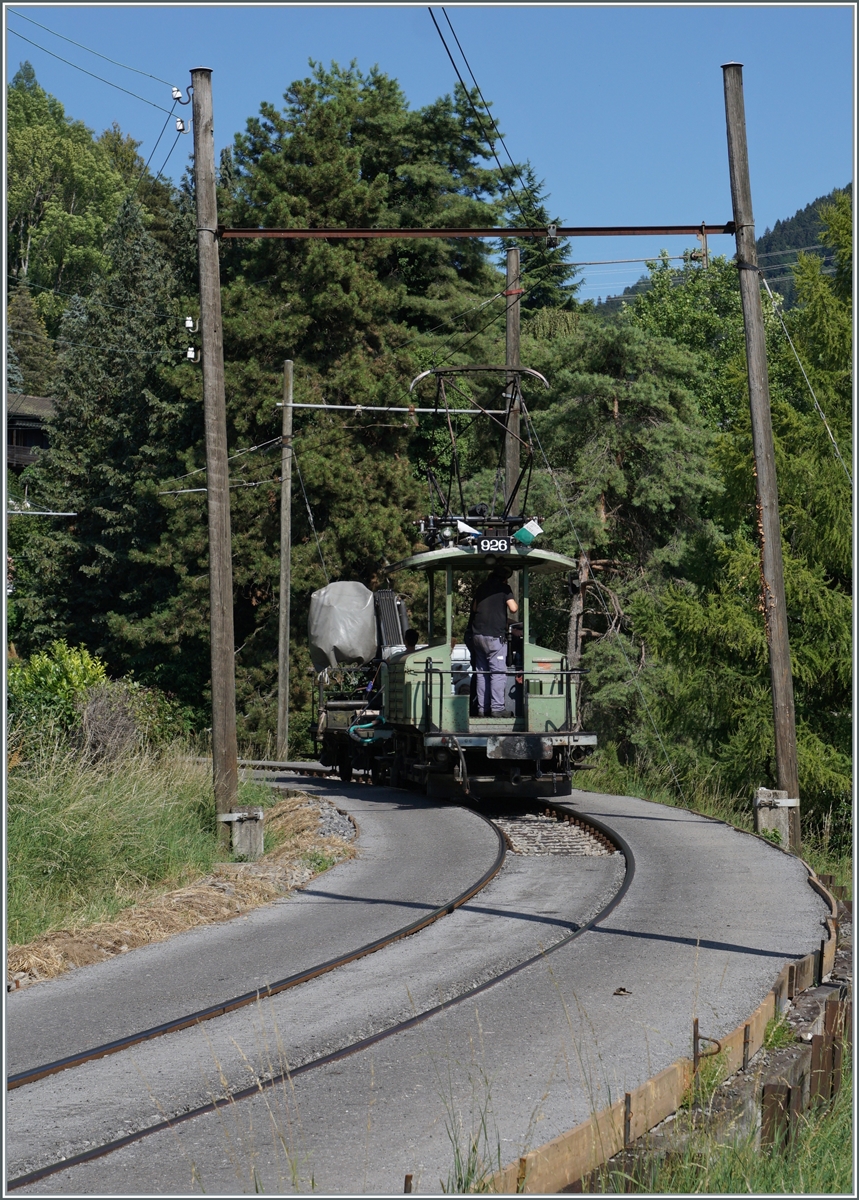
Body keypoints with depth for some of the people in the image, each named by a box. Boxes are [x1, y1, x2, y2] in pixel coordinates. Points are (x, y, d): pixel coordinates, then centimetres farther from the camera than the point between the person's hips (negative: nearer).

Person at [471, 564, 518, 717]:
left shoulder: (482, 587, 15)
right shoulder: (504, 588, -4)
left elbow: (474, 608, 23)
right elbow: (513, 608, -12)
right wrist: (516, 603, 9)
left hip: (478, 634, 6)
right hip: (494, 635, -6)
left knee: (482, 673, 10)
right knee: (498, 672, -7)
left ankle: (483, 708, 9)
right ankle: (497, 708, -13)